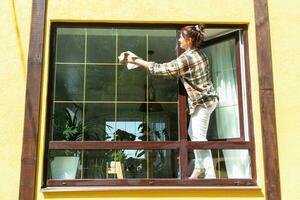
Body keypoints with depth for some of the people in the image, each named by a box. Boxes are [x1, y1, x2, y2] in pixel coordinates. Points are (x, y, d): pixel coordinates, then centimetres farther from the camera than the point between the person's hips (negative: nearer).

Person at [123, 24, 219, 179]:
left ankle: (210, 174, -4)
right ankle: (199, 167, 26)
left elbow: (160, 69, -17)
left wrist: (136, 60, -12)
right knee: (193, 133, 16)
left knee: (199, 136, -8)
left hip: (202, 101, -10)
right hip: (204, 99, 10)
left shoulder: (186, 58, -20)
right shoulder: (199, 54, 8)